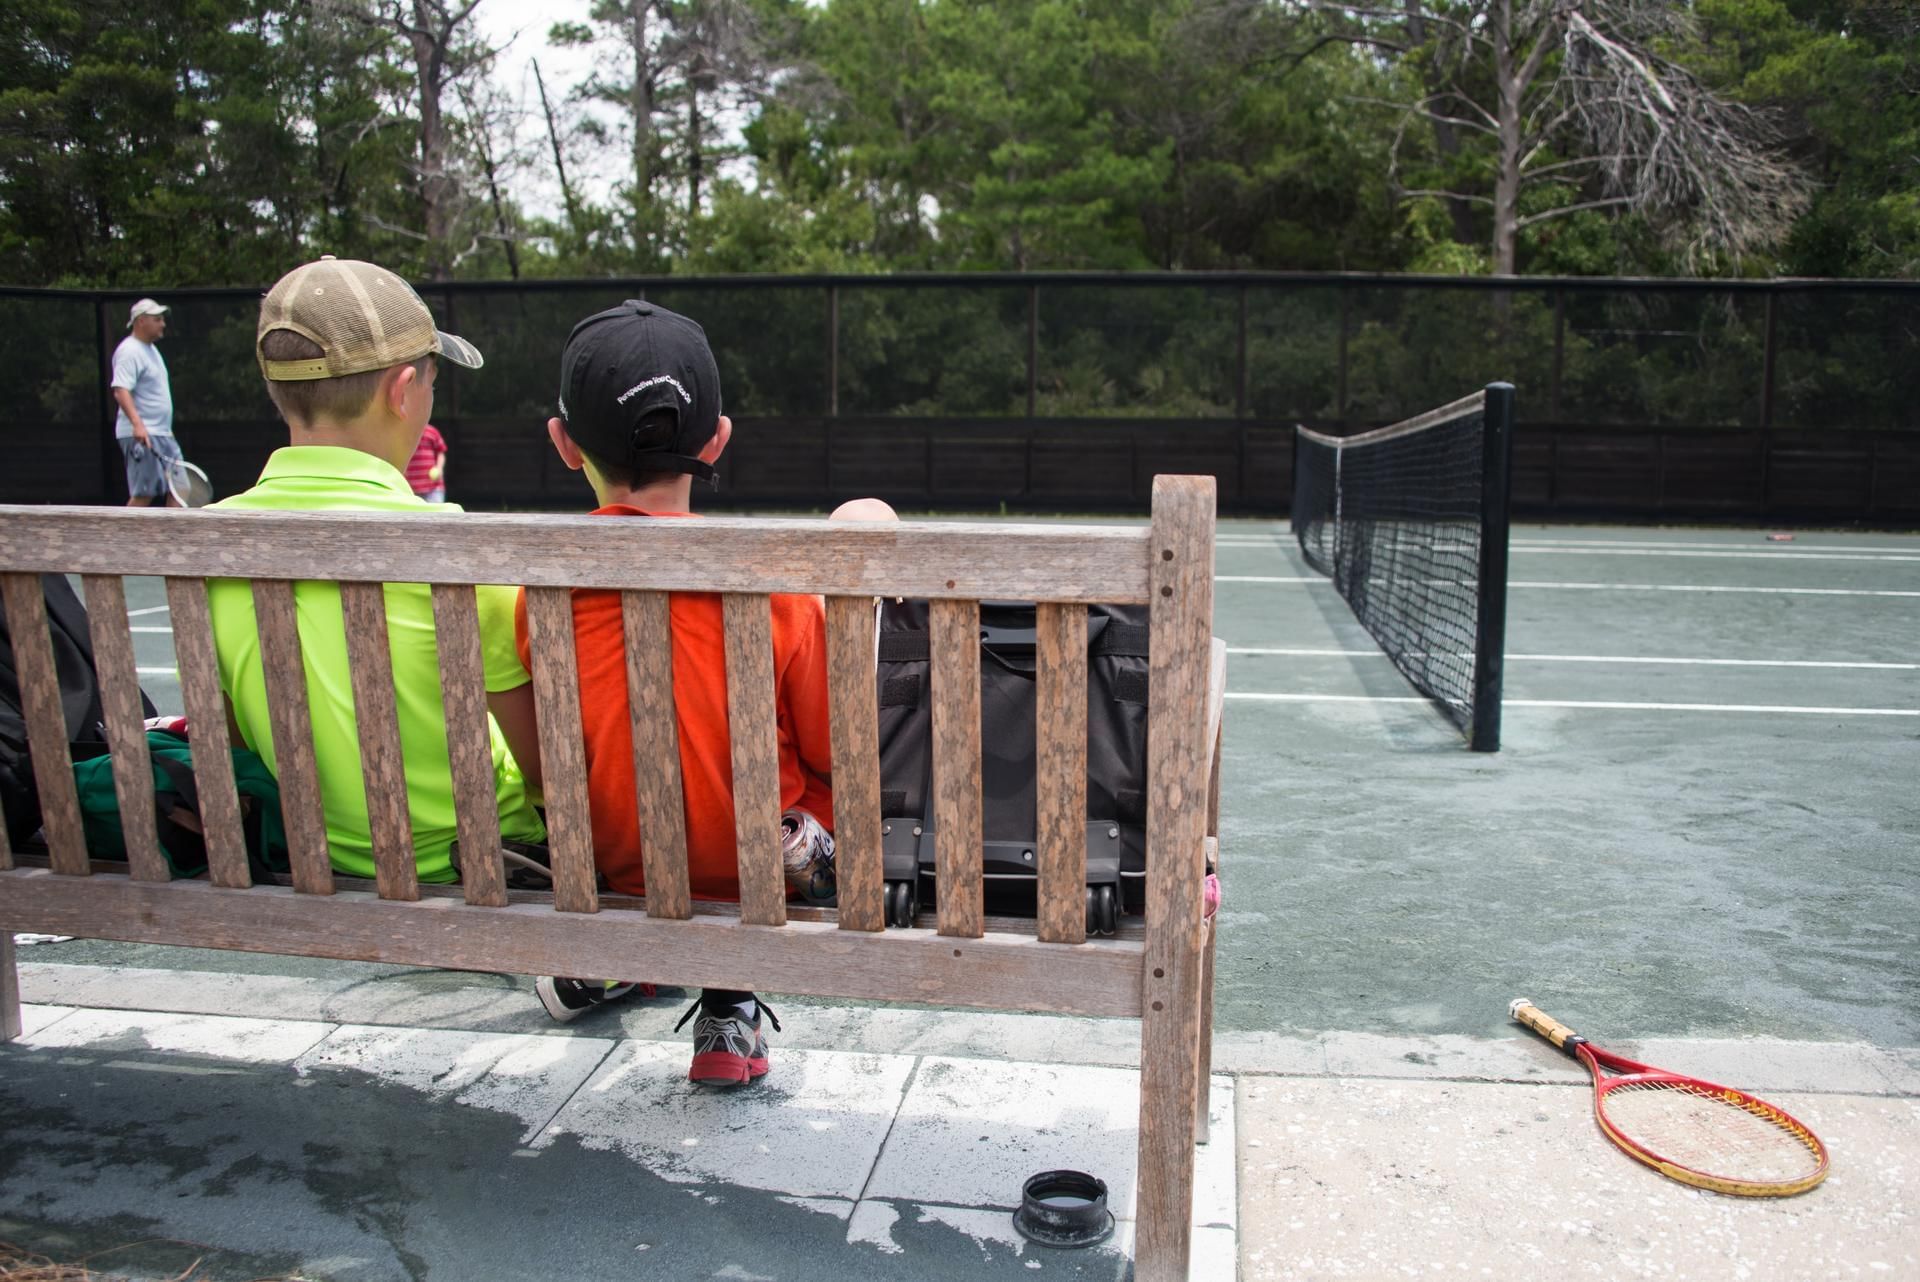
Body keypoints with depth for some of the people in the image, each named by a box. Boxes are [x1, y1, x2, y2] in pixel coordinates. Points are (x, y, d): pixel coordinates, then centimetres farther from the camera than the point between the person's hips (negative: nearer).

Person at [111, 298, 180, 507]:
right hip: (141, 435, -10)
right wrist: (137, 424, -35)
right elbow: (121, 391, -23)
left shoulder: (151, 348, 18)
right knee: (143, 495, -10)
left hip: (163, 434, 10)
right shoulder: (129, 351, -12)